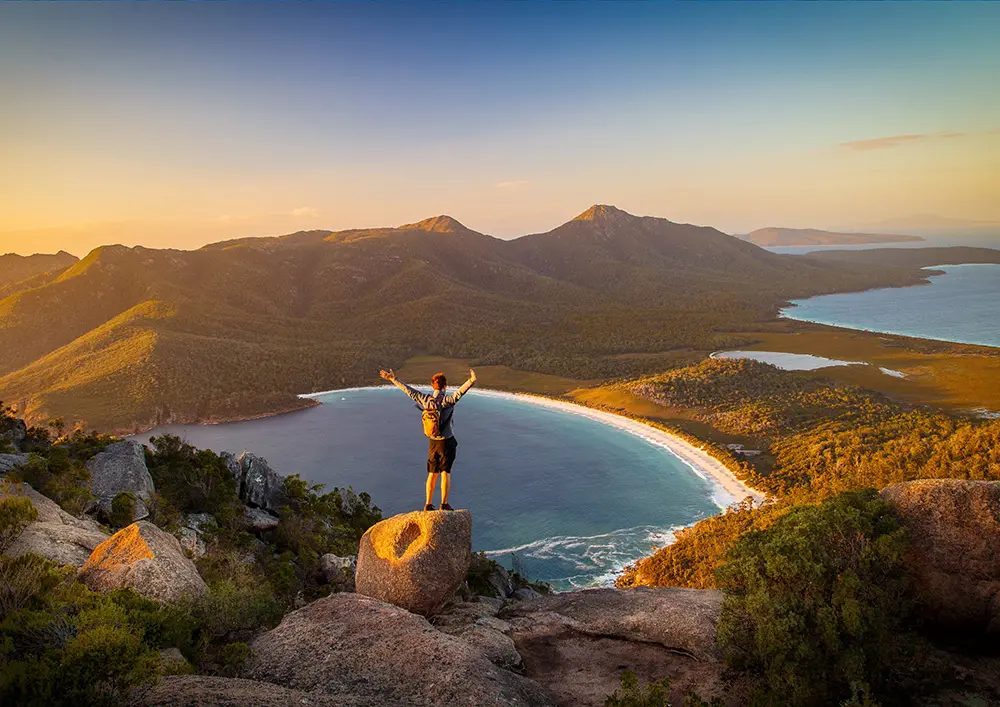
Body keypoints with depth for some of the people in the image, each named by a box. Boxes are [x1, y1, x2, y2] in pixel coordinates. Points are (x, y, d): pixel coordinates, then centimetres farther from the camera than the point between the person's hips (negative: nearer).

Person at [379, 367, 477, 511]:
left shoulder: (425, 399, -1)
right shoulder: (447, 401, -15)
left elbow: (408, 390, 6)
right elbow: (459, 393, -35)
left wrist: (392, 379, 15)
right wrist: (471, 382, -48)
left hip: (432, 442, 5)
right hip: (446, 442, -5)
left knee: (432, 474, 13)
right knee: (445, 473, 1)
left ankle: (428, 504, 17)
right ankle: (444, 504, -1)